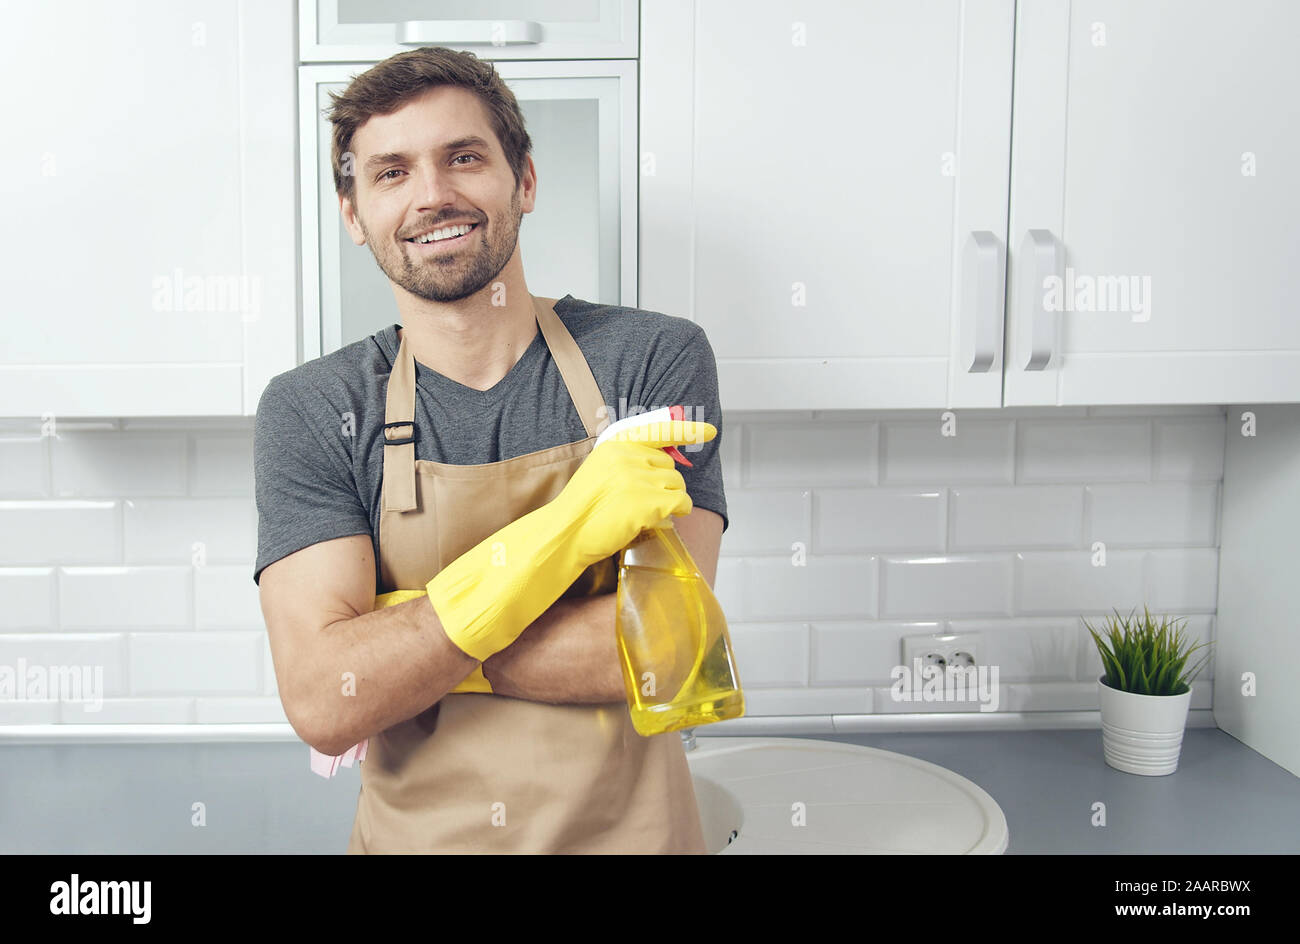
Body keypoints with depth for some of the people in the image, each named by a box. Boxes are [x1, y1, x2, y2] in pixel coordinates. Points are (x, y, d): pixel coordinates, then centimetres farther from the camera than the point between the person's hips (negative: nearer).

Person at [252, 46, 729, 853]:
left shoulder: (658, 360, -10)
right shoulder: (309, 411, -7)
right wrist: (567, 528, -25)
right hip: (414, 833, 1)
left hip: (630, 829, 0)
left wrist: (394, 643, -17)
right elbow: (322, 704, -18)